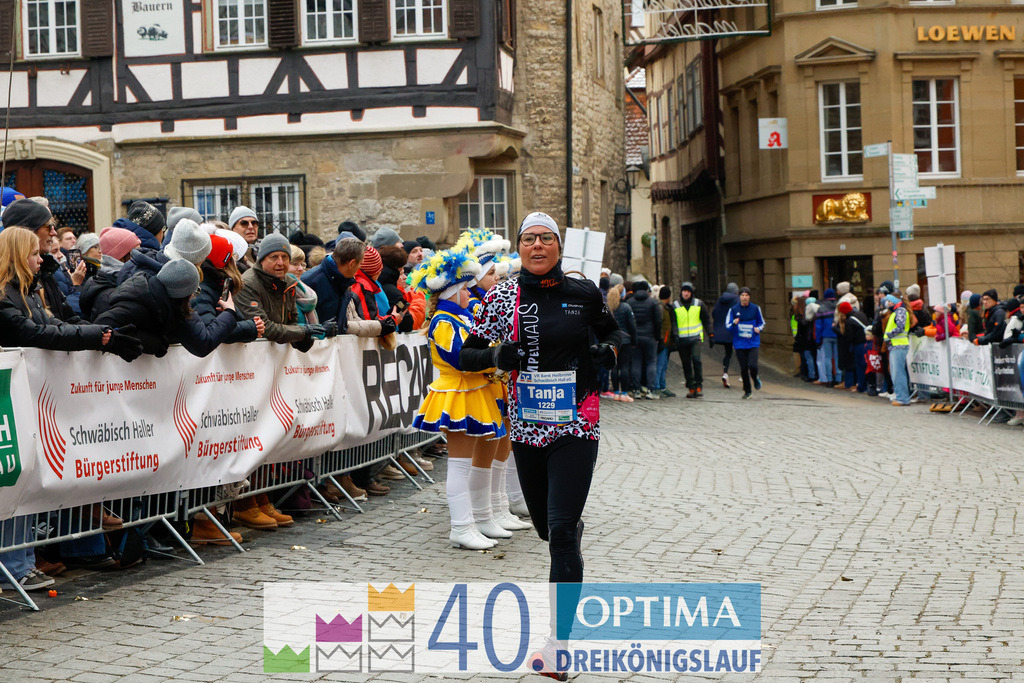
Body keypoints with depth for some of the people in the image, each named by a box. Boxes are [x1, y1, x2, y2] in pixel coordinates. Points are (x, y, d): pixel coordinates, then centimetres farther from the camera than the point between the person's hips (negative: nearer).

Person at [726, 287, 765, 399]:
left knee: (752, 365, -18)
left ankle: (755, 379, 17)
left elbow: (762, 323, 15)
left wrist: (758, 329, -7)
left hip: (753, 343, -1)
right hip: (739, 343, 1)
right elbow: (727, 325, 7)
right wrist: (734, 324, -15)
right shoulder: (734, 309, 3)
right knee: (743, 368, 1)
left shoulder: (755, 308, 3)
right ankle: (747, 391, 18)